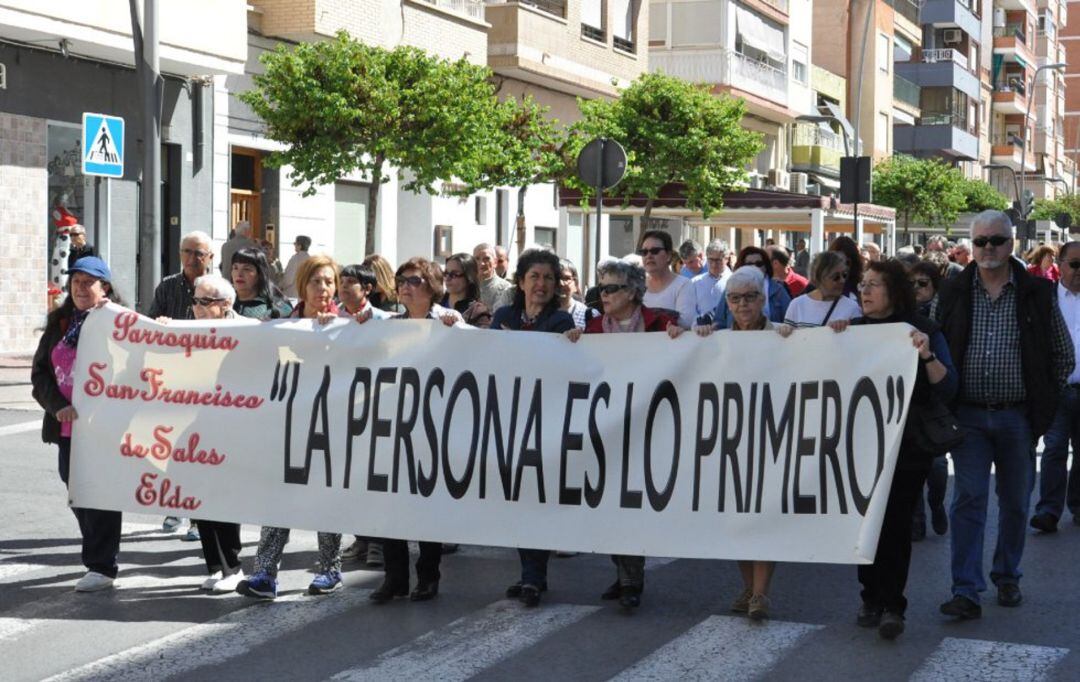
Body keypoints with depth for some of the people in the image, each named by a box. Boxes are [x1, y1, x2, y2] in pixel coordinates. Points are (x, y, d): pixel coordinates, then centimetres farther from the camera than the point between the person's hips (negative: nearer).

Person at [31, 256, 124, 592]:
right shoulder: (59, 322, 12)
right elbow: (39, 372, 7)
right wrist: (58, 406, -7)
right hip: (67, 425, 6)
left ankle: (102, 567, 2)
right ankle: (98, 558, 22)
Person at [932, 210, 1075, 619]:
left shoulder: (1037, 293, 0)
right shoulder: (952, 294, 2)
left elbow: (1063, 355, 8)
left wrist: (1043, 399, 3)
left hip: (1017, 417, 0)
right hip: (968, 415, 0)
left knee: (1015, 502, 10)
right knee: (968, 499, -5)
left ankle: (1007, 578, 27)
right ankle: (966, 592, -7)